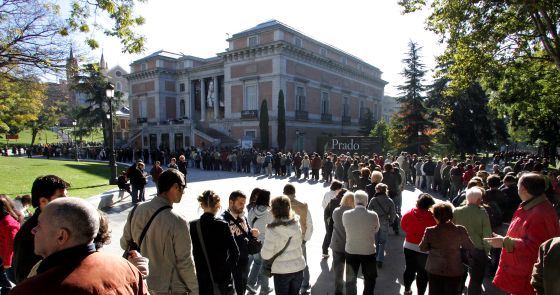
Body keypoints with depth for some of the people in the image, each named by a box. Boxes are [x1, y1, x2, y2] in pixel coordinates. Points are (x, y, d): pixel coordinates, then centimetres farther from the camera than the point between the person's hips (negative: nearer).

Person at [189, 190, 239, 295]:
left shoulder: (192, 226, -6)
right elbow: (234, 252, -13)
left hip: (200, 277, 2)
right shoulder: (222, 225, -12)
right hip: (221, 277, -2)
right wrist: (227, 269, -2)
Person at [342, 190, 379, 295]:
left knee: (350, 280, 20)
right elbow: (376, 229, 0)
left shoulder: (346, 215, -16)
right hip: (368, 252, -1)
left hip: (351, 251, 1)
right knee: (370, 279, 25)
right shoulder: (373, 215, -18)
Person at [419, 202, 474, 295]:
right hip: (454, 271, 0)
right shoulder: (460, 230, -17)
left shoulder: (430, 231, -17)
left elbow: (422, 248, -2)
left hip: (434, 270, 0)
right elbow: (470, 247, -1)